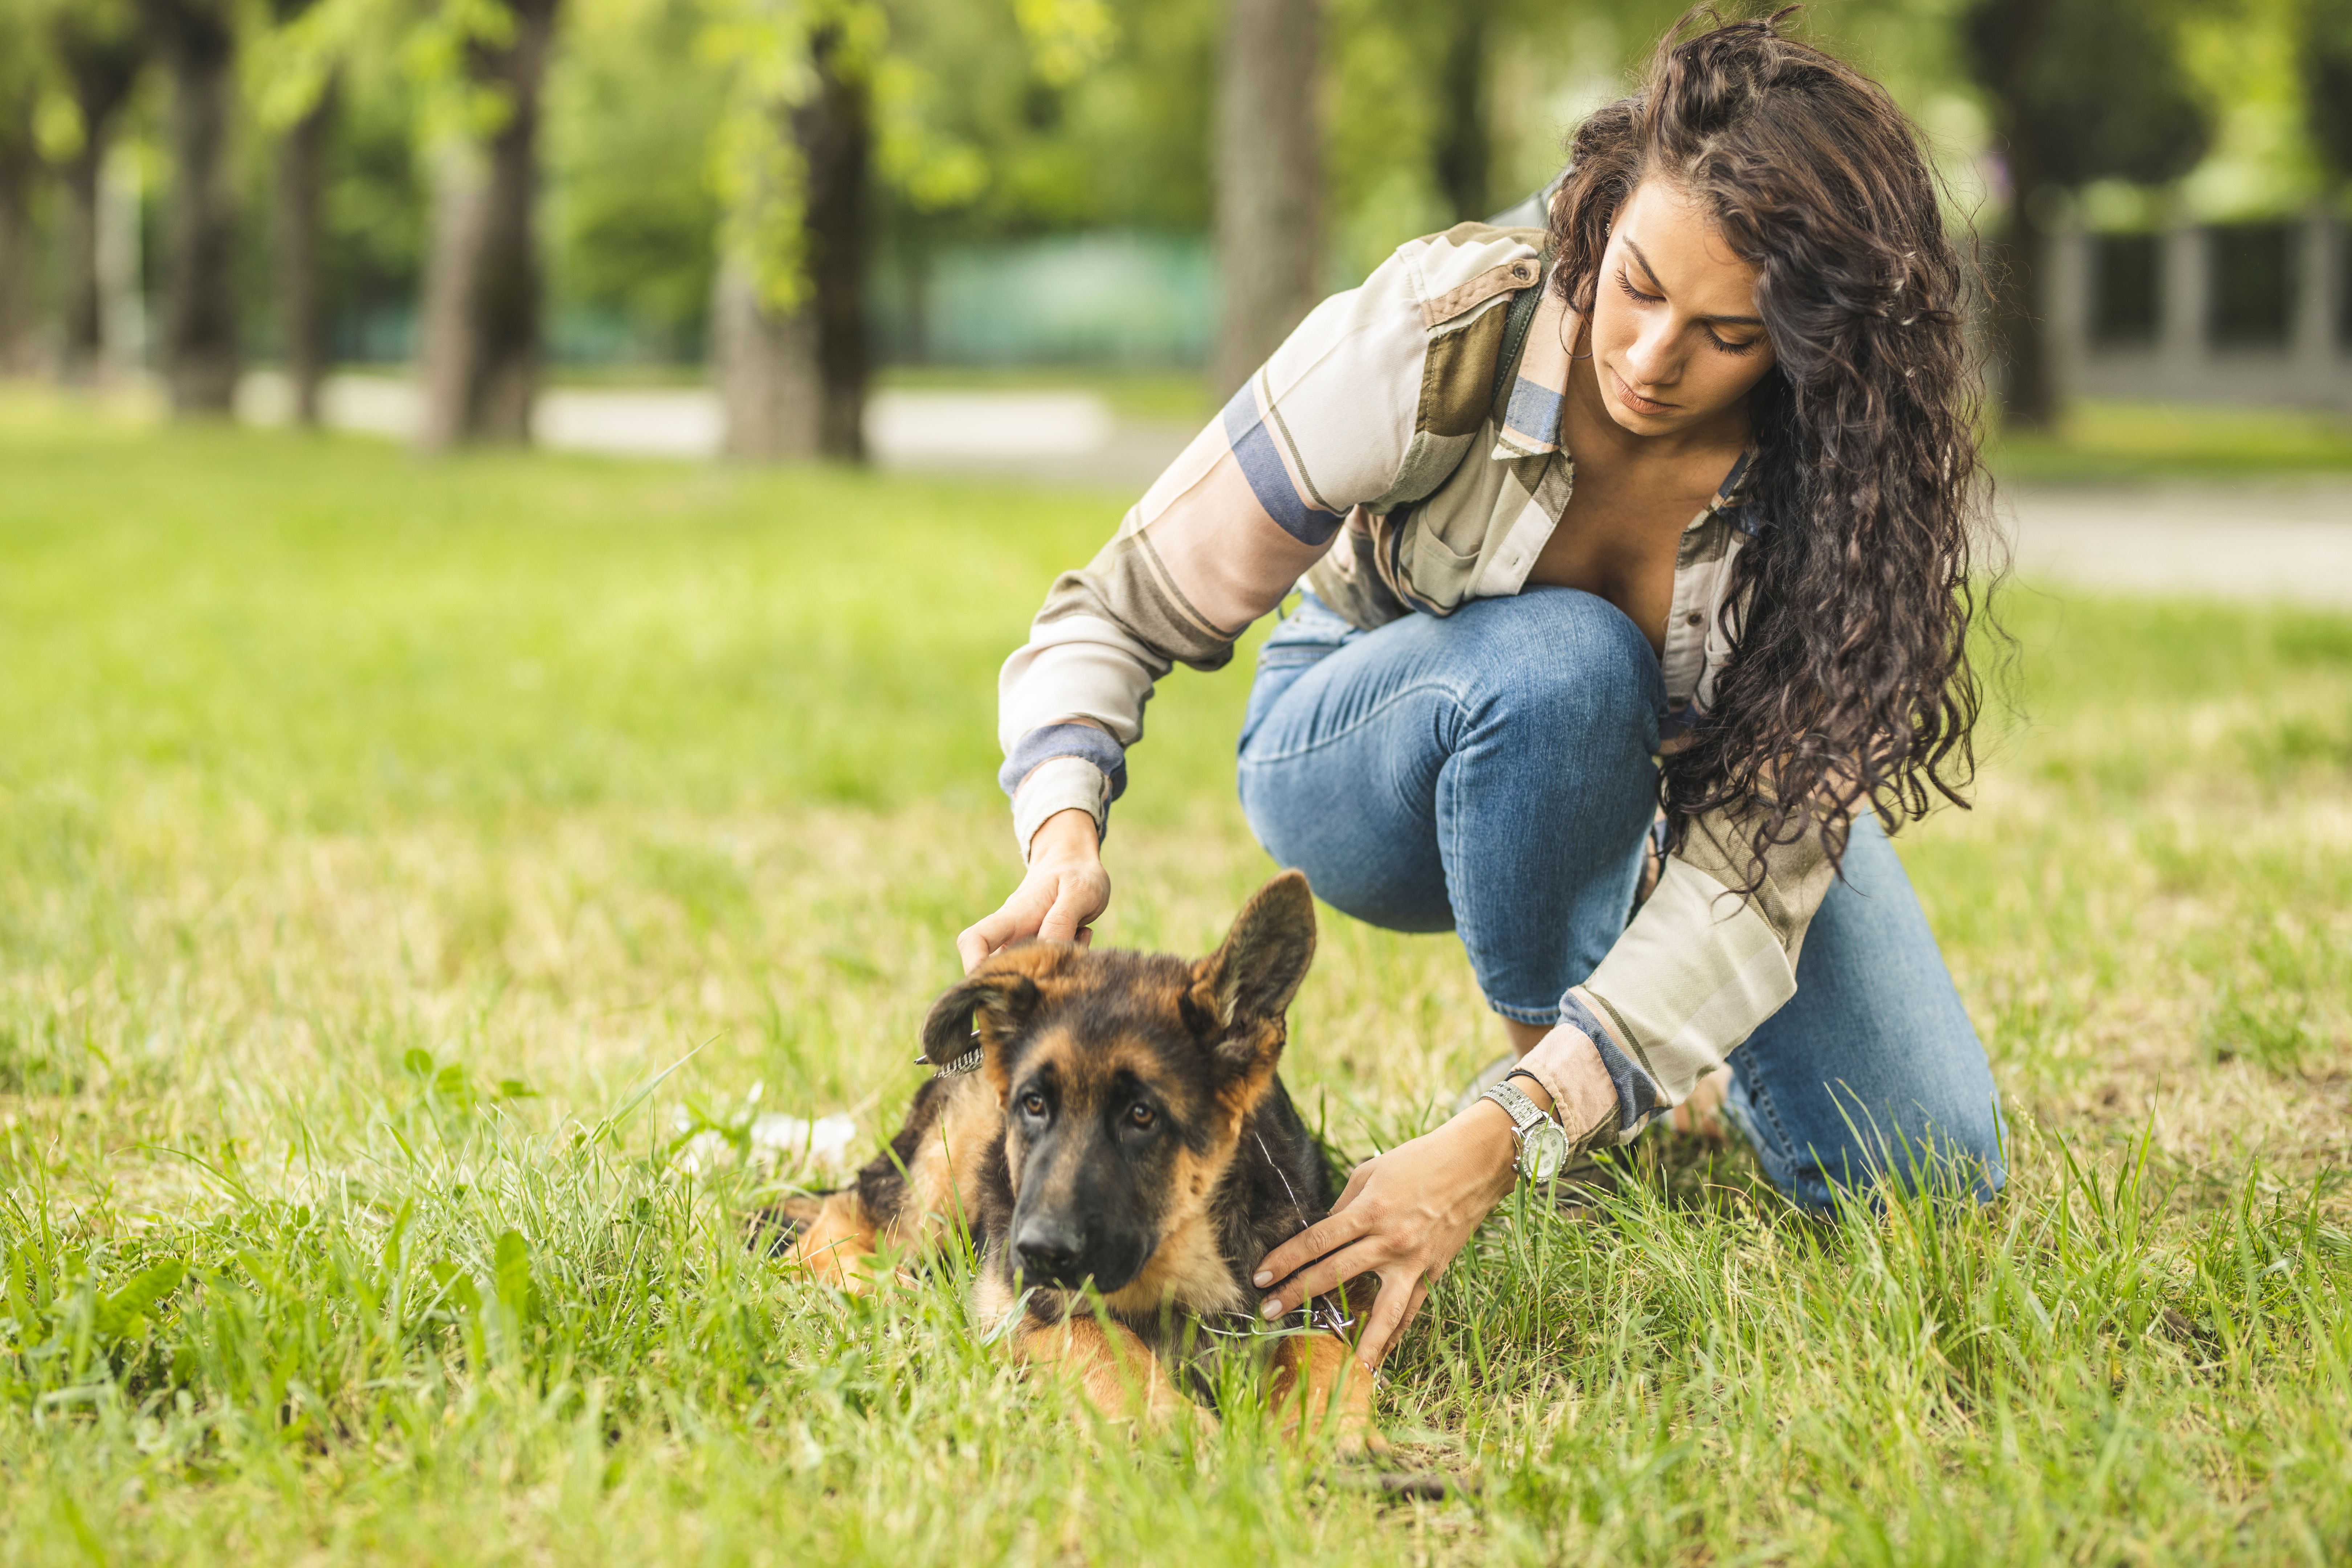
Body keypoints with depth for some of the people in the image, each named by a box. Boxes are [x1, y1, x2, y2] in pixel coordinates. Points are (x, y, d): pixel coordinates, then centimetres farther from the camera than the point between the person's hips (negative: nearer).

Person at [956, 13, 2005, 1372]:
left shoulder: (1848, 469, -30)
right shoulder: (1432, 343, -35)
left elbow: (1764, 859, -36)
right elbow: (1125, 611, -27)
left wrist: (1500, 1142, -48)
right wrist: (1066, 829, -49)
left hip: (1696, 773, 2)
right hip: (1367, 751, -2)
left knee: (1925, 1179, -13)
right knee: (1563, 663, -39)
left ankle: (1667, 1062, 18)